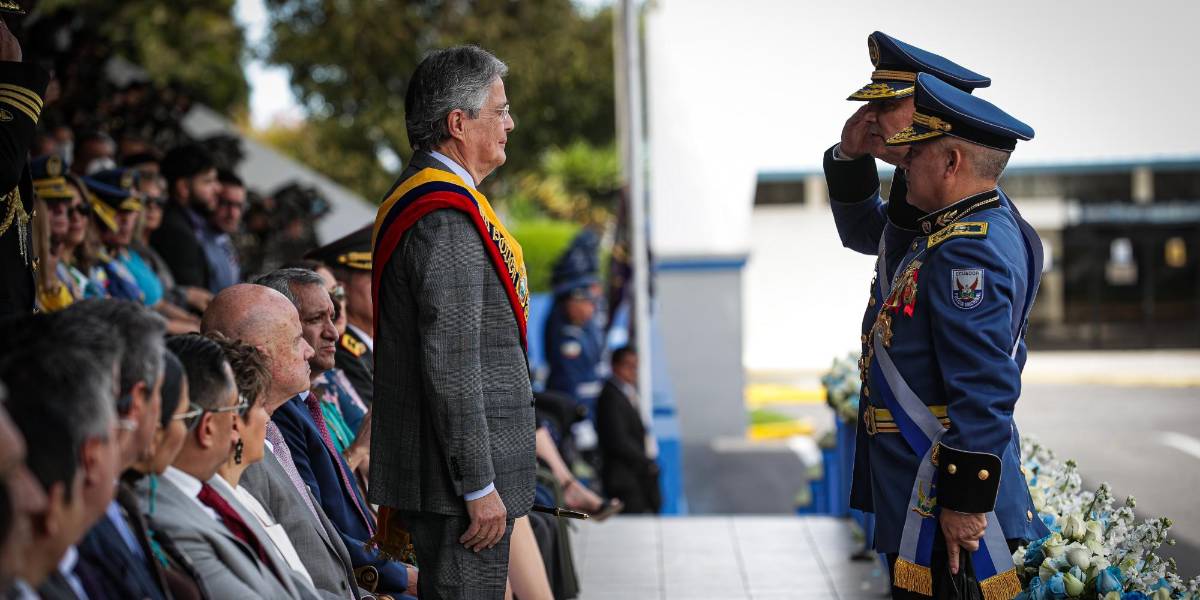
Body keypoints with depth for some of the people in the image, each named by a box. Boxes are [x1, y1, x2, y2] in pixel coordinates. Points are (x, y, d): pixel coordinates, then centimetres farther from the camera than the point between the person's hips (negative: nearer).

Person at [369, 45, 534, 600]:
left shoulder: (413, 196, 15)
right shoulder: (448, 219, -19)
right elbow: (451, 366, -23)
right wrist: (479, 486, -20)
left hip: (425, 468, 11)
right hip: (456, 471, -11)